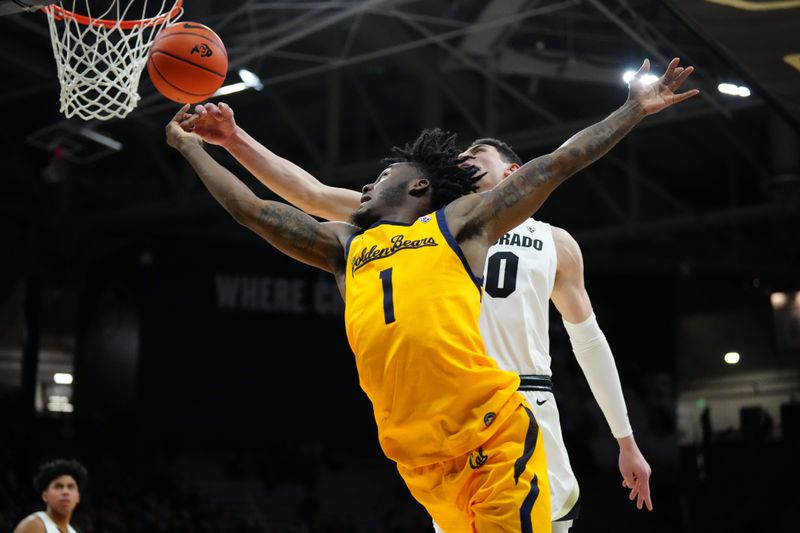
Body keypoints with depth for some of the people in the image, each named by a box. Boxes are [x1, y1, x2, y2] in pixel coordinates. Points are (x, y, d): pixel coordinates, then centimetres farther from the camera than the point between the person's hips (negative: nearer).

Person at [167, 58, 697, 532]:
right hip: (416, 452, 4)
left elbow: (557, 164, 15)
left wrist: (633, 110, 16)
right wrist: (191, 146, 33)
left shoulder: (458, 222, 15)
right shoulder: (343, 246, 26)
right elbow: (254, 210, 30)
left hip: (494, 429, -3)